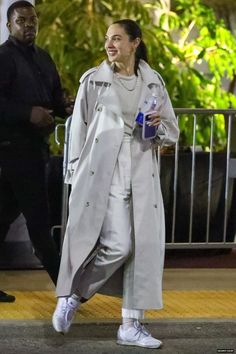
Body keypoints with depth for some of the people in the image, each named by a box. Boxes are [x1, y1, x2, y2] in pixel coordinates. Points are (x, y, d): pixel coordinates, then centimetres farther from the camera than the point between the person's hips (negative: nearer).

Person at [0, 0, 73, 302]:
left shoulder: (43, 58, 17)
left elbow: (55, 95, 21)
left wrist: (66, 109, 1)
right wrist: (29, 113, -27)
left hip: (34, 145, 9)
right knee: (38, 217, -4)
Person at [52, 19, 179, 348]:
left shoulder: (153, 82, 10)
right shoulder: (93, 80, 2)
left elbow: (172, 133, 14)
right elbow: (79, 130, 5)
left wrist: (160, 125, -9)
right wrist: (76, 176, 2)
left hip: (142, 176, 4)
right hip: (103, 173, -4)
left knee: (145, 245, -1)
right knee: (117, 244, -13)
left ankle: (132, 325, 8)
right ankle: (71, 295, 10)